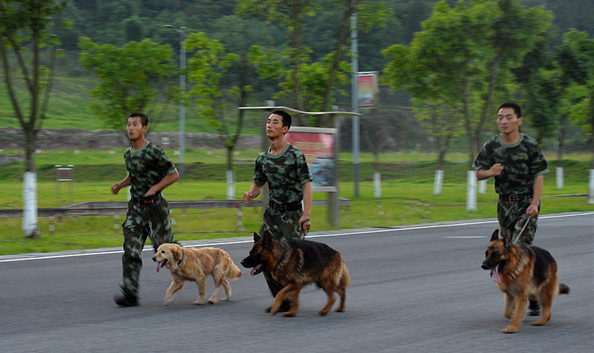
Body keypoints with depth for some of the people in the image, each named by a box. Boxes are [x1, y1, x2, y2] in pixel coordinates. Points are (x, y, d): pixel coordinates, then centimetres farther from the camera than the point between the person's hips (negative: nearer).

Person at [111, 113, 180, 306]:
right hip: (135, 206, 6)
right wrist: (120, 185, 8)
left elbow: (173, 175, -9)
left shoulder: (154, 152, -13)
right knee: (131, 250, -5)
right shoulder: (128, 154, 10)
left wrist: (154, 189, -18)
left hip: (154, 205, -6)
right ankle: (130, 293, -7)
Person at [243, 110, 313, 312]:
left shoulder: (295, 156, -11)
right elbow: (258, 184, 16)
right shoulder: (263, 159, 7)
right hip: (272, 212, 6)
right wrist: (250, 194, -8)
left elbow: (306, 185, -12)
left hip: (292, 214, -6)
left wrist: (306, 215, -21)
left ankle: (289, 301, 9)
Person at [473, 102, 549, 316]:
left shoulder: (530, 146, -9)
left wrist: (535, 203, -19)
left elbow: (538, 176, -8)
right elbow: (478, 173, 7)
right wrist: (491, 172, -16)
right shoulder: (492, 145, 1)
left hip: (526, 203, -5)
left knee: (520, 247, -16)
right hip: (504, 203, 5)